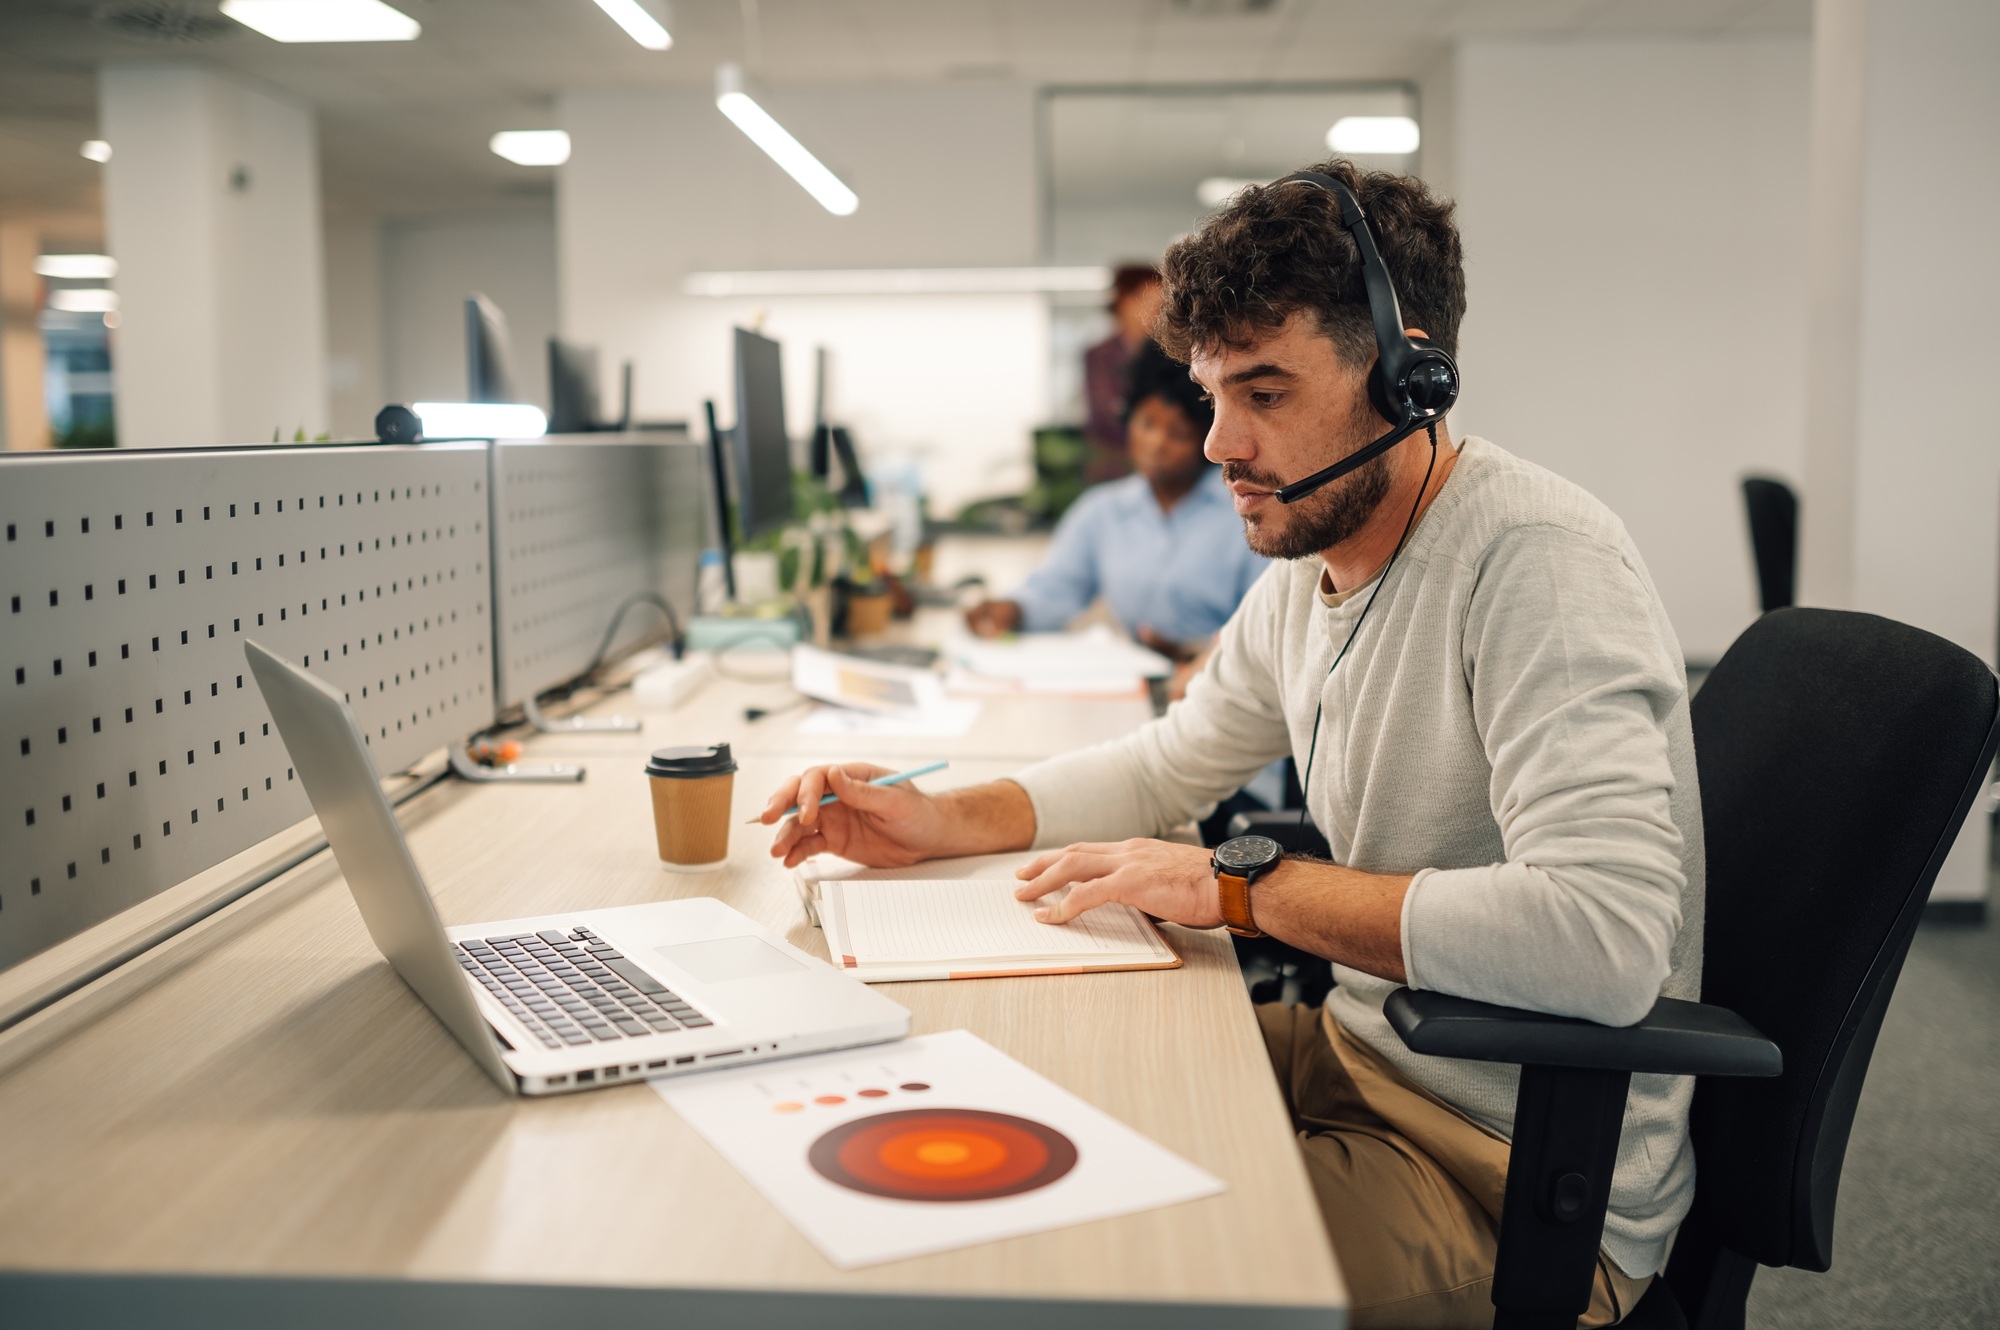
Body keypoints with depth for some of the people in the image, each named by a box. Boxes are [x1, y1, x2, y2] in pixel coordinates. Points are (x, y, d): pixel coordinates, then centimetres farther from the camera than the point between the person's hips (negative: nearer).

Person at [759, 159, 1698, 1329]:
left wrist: (1244, 890, -26)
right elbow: (1167, 769, 18)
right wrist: (939, 822, 2)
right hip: (1365, 1052, 8)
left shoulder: (1540, 562, -25)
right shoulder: (1310, 564, 3)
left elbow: (1604, 938, -36)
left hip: (1530, 1181, -8)